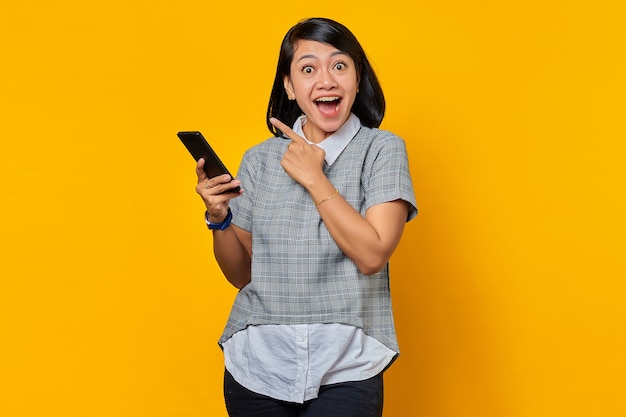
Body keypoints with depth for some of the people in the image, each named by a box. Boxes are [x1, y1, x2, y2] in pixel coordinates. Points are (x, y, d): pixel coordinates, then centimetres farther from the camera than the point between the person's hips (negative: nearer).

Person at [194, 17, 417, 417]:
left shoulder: (382, 150, -3)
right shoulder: (260, 159, 5)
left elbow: (372, 256, -15)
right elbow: (243, 274, 9)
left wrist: (313, 178, -14)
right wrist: (219, 217, -8)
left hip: (345, 370, -3)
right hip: (257, 365, 3)